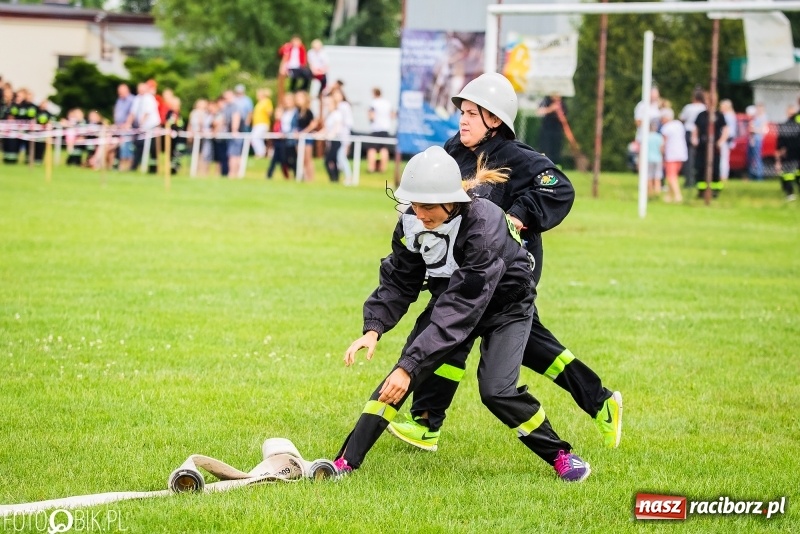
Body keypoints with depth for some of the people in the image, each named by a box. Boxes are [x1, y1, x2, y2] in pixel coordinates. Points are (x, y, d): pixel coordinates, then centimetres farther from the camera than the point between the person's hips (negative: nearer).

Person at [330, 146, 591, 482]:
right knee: (402, 374, -12)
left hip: (505, 305, -5)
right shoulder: (412, 224, -18)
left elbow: (461, 308, -40)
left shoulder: (484, 227, -37)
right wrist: (373, 329, -27)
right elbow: (398, 282, -7)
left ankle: (560, 455, 2)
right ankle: (346, 461, -10)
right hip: (451, 298, 5)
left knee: (497, 391, -20)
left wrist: (411, 366, -44)